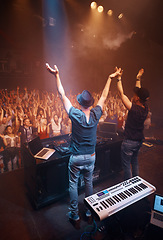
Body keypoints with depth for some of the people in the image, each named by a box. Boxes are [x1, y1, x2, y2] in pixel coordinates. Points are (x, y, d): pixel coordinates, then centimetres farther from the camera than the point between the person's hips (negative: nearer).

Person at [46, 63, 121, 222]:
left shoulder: (75, 115, -21)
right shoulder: (95, 115, -12)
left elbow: (63, 95, -15)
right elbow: (104, 96, 1)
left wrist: (56, 75, -8)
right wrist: (110, 78, 12)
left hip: (76, 158, -3)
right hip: (91, 156, 4)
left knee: (73, 184, 15)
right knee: (89, 182, 21)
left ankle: (74, 214, 30)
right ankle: (89, 210, 39)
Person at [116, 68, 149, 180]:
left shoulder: (134, 108, -26)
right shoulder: (145, 108, -6)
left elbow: (122, 94, -21)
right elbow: (140, 92, 9)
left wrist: (119, 78, -13)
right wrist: (138, 79, 18)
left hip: (129, 141, -8)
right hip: (139, 140, 8)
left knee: (126, 164, 9)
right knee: (135, 161, 26)